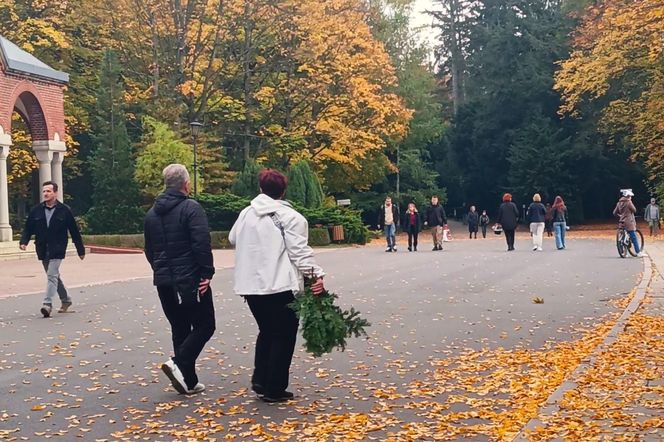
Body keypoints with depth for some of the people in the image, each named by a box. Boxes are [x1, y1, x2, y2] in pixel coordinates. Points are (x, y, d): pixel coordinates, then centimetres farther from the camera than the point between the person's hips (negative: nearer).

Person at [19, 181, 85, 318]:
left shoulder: (64, 210, -4)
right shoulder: (36, 210, 4)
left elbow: (74, 231, 0)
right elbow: (28, 228, 9)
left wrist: (81, 250, 3)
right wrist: (23, 242, -11)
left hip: (57, 250, -5)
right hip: (42, 250, 5)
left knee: (52, 276, -16)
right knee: (54, 276, 15)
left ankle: (47, 304, -19)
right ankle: (65, 300, 31)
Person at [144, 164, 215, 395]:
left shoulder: (152, 212, 12)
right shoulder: (191, 208, -11)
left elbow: (149, 249, 17)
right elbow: (202, 244, -20)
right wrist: (207, 273, -13)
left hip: (164, 281, 7)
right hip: (191, 280, -7)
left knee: (179, 329, 13)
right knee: (204, 325, 3)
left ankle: (188, 381, 13)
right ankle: (179, 364, -15)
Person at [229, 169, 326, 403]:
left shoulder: (246, 213, 10)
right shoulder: (290, 216, -8)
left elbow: (233, 239, 24)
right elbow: (299, 251, -16)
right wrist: (315, 275, -19)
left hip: (251, 285, 6)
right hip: (281, 286, -6)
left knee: (266, 331, 22)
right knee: (283, 336, 5)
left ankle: (260, 380, 16)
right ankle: (274, 389, 6)